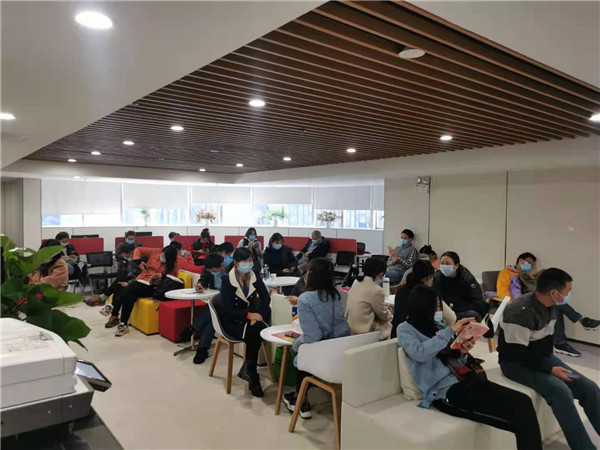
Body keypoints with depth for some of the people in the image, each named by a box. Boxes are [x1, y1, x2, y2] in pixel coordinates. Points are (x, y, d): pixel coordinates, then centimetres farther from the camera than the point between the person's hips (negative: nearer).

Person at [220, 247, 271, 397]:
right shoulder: (227, 280, -11)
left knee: (259, 329, -29)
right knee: (254, 333, -30)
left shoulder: (255, 278, 1)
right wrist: (249, 315, -30)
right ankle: (253, 378, -14)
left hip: (251, 316, 4)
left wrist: (258, 315, -25)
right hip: (232, 321, -4)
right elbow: (228, 310, -17)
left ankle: (248, 368, -12)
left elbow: (266, 299, -6)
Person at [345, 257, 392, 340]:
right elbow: (383, 315, -6)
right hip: (363, 329, -8)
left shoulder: (356, 281, 3)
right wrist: (390, 315, 15)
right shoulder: (377, 290, -21)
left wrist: (384, 308, 16)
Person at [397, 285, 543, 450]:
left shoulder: (435, 325, 20)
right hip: (446, 390, -6)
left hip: (465, 378, 7)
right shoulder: (405, 329, 2)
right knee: (517, 417, -21)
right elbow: (420, 353, -19)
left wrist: (462, 353, -2)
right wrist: (451, 330, -16)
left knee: (523, 402, -19)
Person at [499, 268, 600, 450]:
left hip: (542, 358, 8)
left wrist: (551, 362, 4)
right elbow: (518, 354, -24)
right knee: (560, 390, -29)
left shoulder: (551, 307, 0)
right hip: (516, 363, -8)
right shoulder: (521, 312, -28)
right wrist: (550, 369, -22)